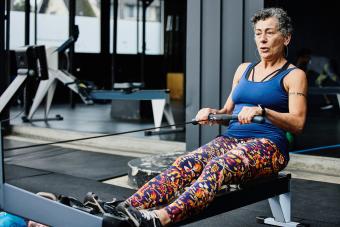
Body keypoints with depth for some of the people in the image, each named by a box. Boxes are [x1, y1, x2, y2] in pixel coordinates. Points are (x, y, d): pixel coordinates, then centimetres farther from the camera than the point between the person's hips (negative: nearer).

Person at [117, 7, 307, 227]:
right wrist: (212, 112, 0)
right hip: (231, 138, 5)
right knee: (185, 163, -26)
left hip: (267, 145, -5)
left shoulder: (294, 75, 4)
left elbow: (298, 123, -9)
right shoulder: (244, 69, 21)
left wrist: (261, 111, -25)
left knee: (218, 166, -37)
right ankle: (127, 208, -44)